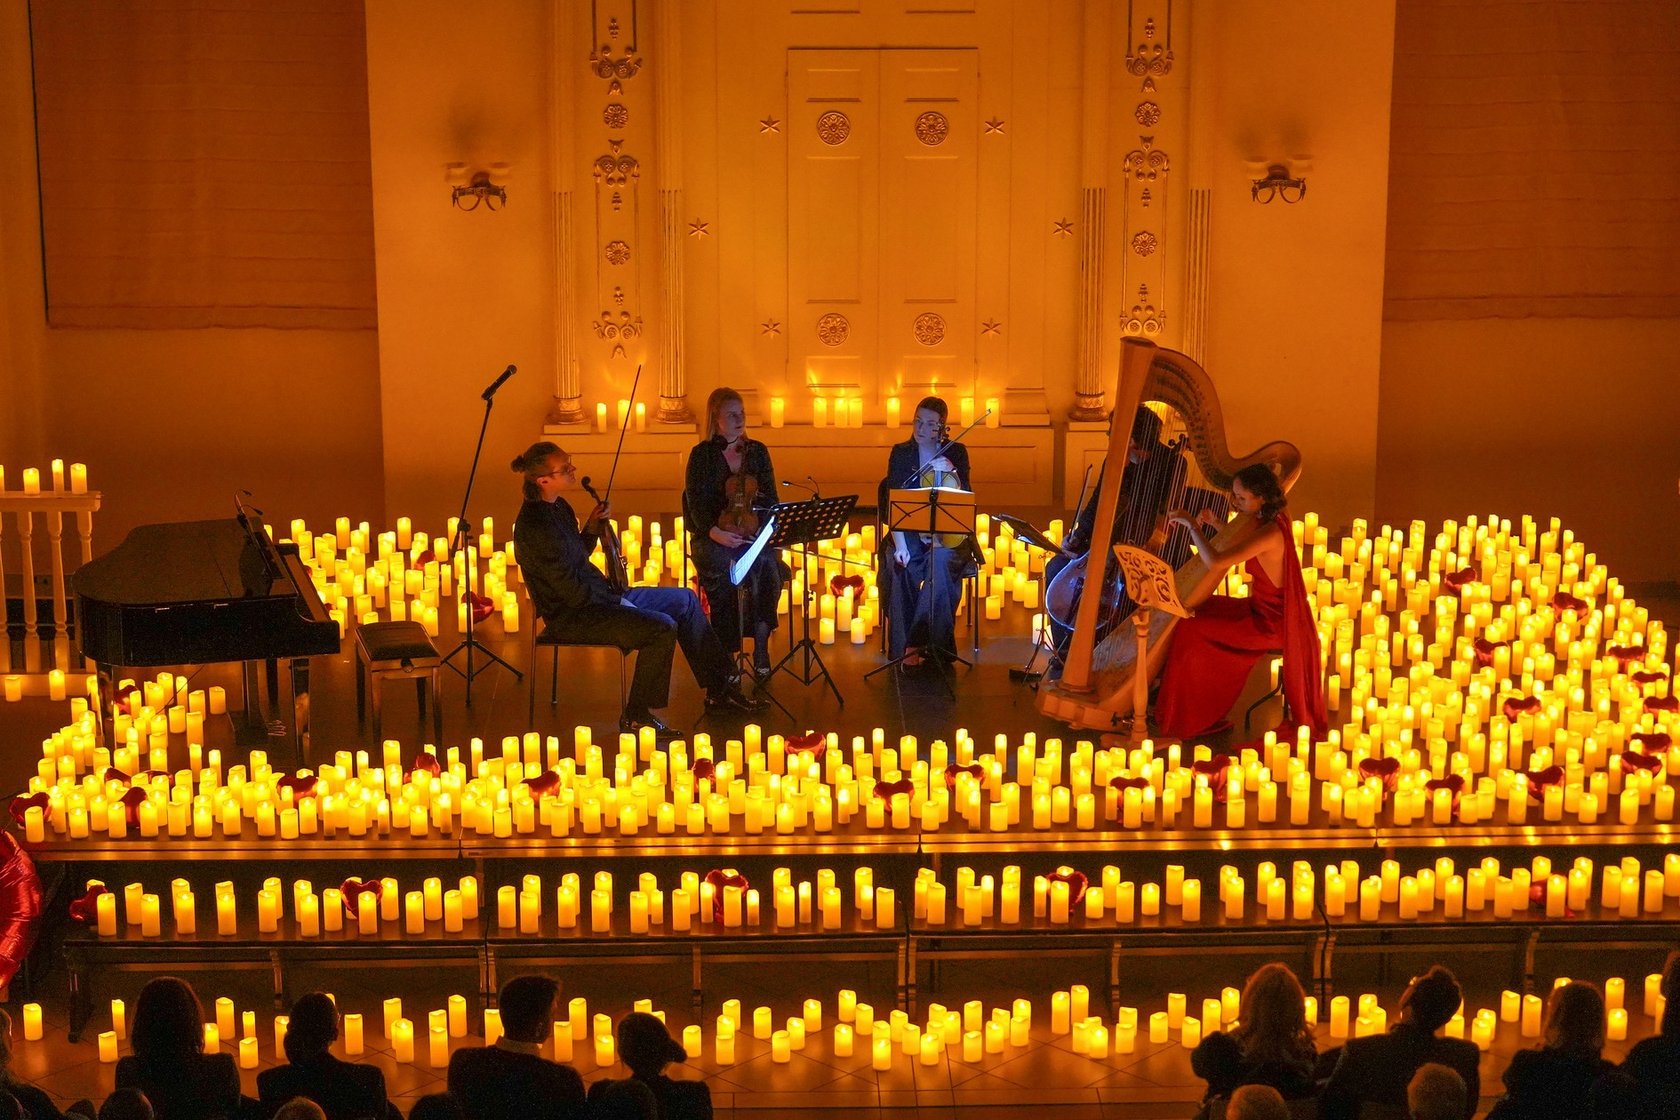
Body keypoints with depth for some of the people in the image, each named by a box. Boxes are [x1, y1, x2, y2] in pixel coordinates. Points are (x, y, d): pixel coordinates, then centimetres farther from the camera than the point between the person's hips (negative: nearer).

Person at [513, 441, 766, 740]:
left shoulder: (557, 507, 7)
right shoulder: (536, 525, -24)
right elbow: (572, 591, -23)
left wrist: (593, 525, 2)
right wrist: (618, 601, -10)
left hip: (598, 595, 11)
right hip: (572, 614, -11)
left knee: (684, 600, 11)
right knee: (662, 626, -26)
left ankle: (719, 690, 16)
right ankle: (636, 716, -11)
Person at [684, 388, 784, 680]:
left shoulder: (758, 452, 12)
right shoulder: (702, 454, 2)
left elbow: (770, 499, 12)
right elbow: (697, 503, -7)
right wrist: (715, 532, -26)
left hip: (752, 532, 2)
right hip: (712, 536, -2)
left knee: (767, 563, -33)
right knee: (725, 567, -36)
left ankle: (761, 648, -27)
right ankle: (725, 652, -28)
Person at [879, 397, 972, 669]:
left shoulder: (956, 453, 7)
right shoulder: (900, 453, 6)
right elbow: (893, 503, -5)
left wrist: (949, 475, -18)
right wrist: (900, 545, -21)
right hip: (909, 532, 0)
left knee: (941, 563, -35)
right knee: (902, 566, -34)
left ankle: (919, 643, -33)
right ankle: (905, 645, -28)